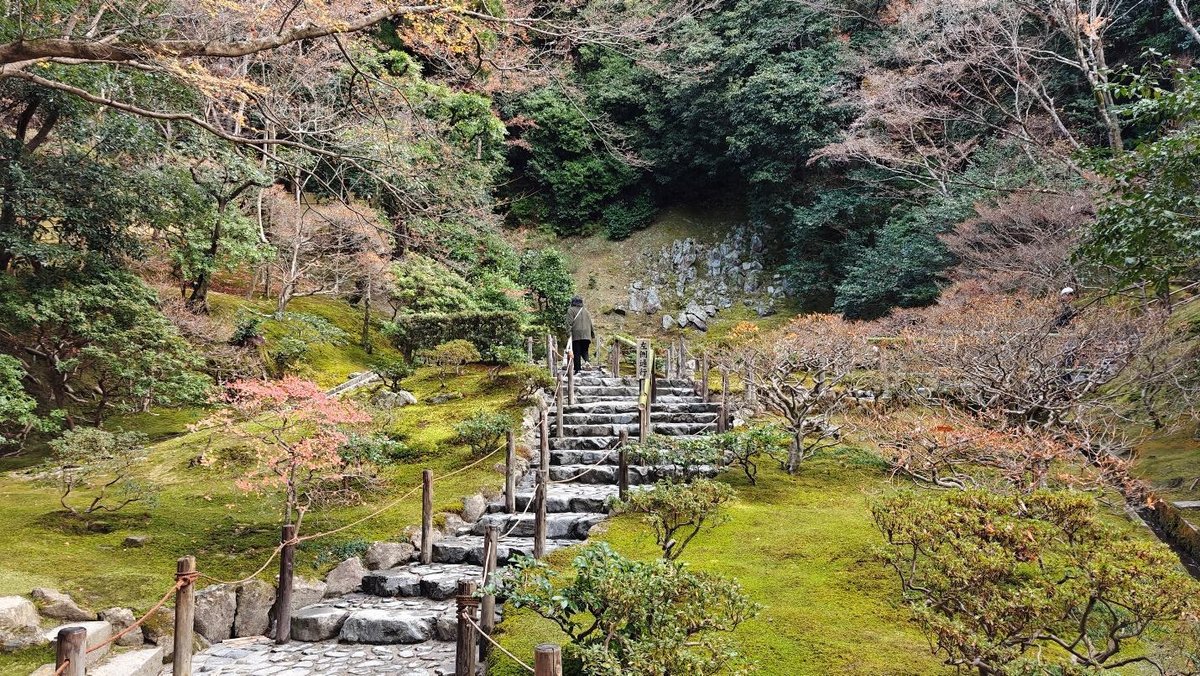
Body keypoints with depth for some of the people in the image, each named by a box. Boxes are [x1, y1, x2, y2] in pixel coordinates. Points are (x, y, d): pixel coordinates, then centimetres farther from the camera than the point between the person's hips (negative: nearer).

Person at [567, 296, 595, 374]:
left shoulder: (571, 310, 2)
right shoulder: (585, 310, 17)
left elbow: (570, 323, -9)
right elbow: (590, 323, 18)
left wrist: (569, 334, -9)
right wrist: (593, 334, 23)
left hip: (576, 335, -4)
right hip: (586, 335, 4)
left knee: (577, 353, -1)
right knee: (584, 351, 10)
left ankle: (578, 369, -5)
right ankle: (587, 362, -18)